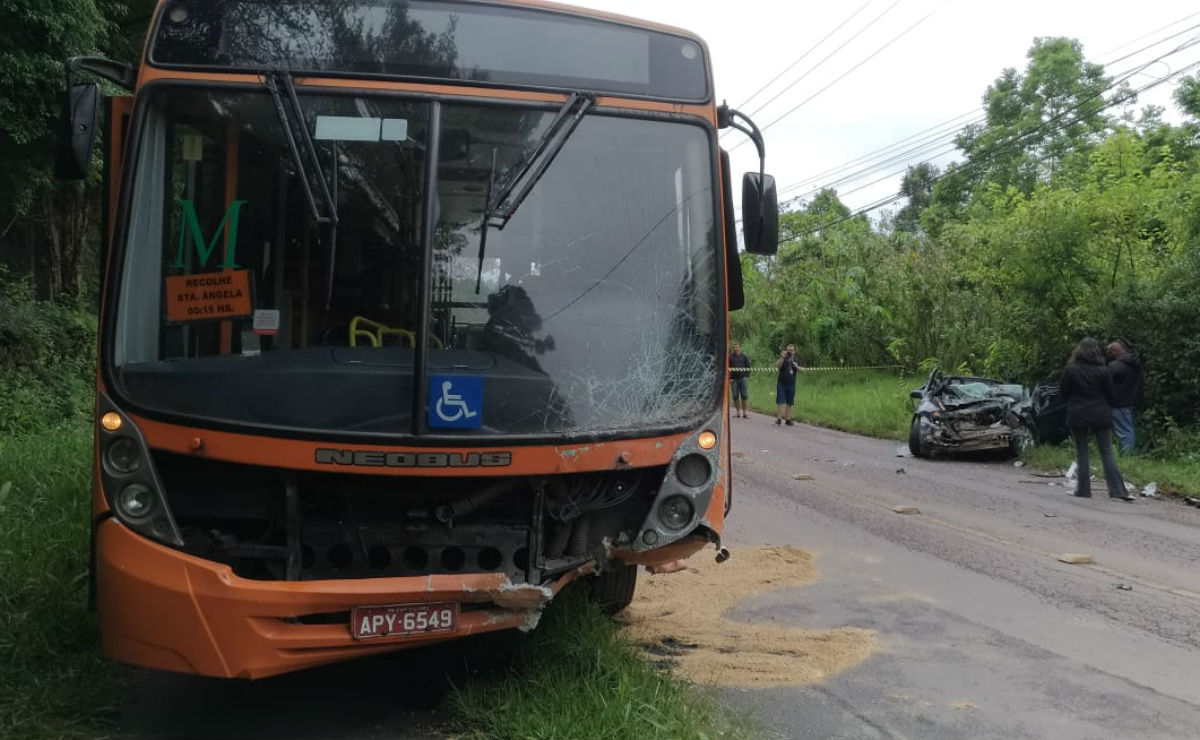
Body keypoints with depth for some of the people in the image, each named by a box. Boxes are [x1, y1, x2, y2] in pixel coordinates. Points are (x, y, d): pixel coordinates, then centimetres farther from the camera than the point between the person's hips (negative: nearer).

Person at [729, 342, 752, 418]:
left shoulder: (744, 357, 10)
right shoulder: (730, 357, 7)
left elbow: (748, 367, 11)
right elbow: (728, 368, 5)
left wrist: (747, 376, -3)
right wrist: (729, 378, -4)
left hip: (743, 378, 0)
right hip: (734, 379, 0)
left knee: (744, 396, -4)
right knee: (735, 396, 2)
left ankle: (744, 412, 2)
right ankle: (737, 412, 9)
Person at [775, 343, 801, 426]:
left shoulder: (795, 360, 10)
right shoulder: (783, 358, -1)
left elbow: (800, 370, 5)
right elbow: (778, 366, -18)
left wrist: (797, 367, -15)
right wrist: (782, 358, -30)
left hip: (791, 384, 3)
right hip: (781, 383, -3)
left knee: (789, 403, 6)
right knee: (780, 402, -7)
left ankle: (787, 419, 12)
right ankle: (779, 419, -6)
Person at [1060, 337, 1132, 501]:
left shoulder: (1071, 370, -8)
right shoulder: (1103, 371, -4)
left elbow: (1063, 391, 1)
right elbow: (1110, 395, 3)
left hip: (1077, 416, -1)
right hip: (1101, 415, 1)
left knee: (1082, 453, 8)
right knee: (1107, 452, 3)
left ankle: (1084, 489, 9)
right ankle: (1117, 491, -3)